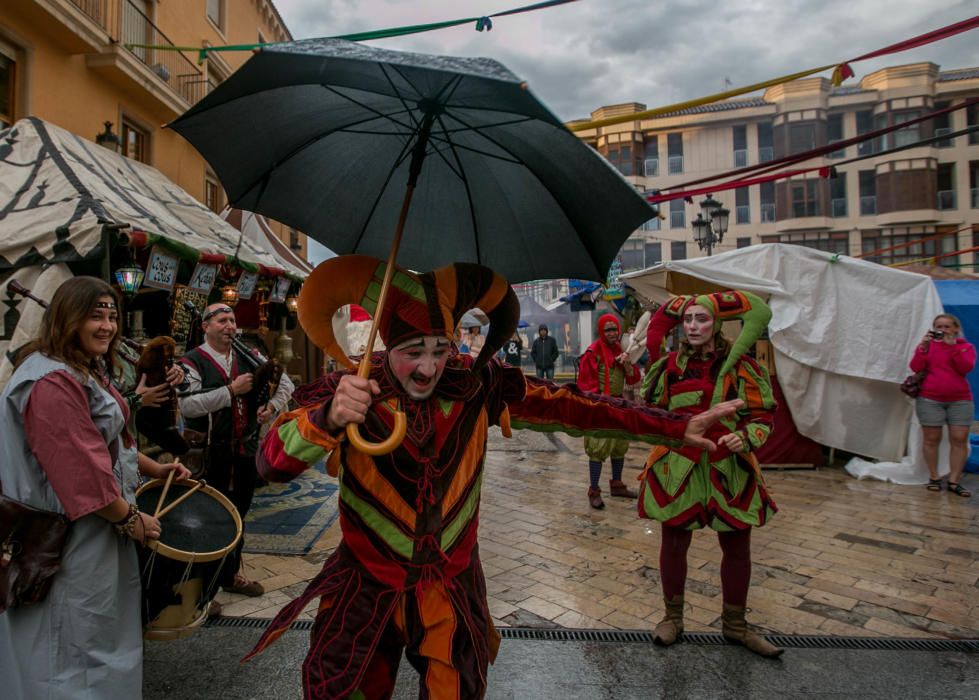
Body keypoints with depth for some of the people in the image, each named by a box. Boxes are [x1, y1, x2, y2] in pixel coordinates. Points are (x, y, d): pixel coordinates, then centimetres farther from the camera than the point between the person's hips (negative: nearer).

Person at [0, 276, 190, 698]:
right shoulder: (52, 382, -25)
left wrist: (154, 469, 14)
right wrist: (129, 517, -18)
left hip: (97, 522, 10)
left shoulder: (88, 371, 10)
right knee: (80, 632, 7)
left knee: (106, 620, 24)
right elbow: (81, 469, -27)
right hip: (71, 530, -10)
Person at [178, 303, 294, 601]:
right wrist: (231, 390, -23)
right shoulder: (192, 361, -9)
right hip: (210, 456, -5)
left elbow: (285, 383, 12)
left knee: (238, 516, 19)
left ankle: (232, 575, 37)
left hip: (245, 451, 6)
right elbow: (187, 406, -22)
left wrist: (272, 406, -5)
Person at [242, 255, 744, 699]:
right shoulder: (347, 392, -18)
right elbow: (271, 465, -27)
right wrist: (327, 419, -48)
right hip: (367, 590, -1)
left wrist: (676, 428, -11)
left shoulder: (477, 385, -12)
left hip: (453, 587, 2)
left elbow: (569, 407, -10)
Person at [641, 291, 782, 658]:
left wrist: (745, 438, -19)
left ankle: (734, 624, 35)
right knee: (674, 543, 11)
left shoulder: (740, 366, -3)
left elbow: (762, 415, -2)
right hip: (677, 466, 0)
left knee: (737, 547, 13)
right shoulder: (669, 366, 1)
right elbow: (651, 411, 16)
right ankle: (673, 617, 33)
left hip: (729, 469, 0)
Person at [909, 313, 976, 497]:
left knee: (959, 439, -3)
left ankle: (954, 481, 3)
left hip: (960, 400, 1)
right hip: (929, 399, 0)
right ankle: (934, 477, 8)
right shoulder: (926, 345, 7)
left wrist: (953, 346, -17)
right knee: (931, 439, 0)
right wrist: (923, 346, -14)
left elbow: (966, 367, -12)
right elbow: (916, 368, -5)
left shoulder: (966, 347, 5)